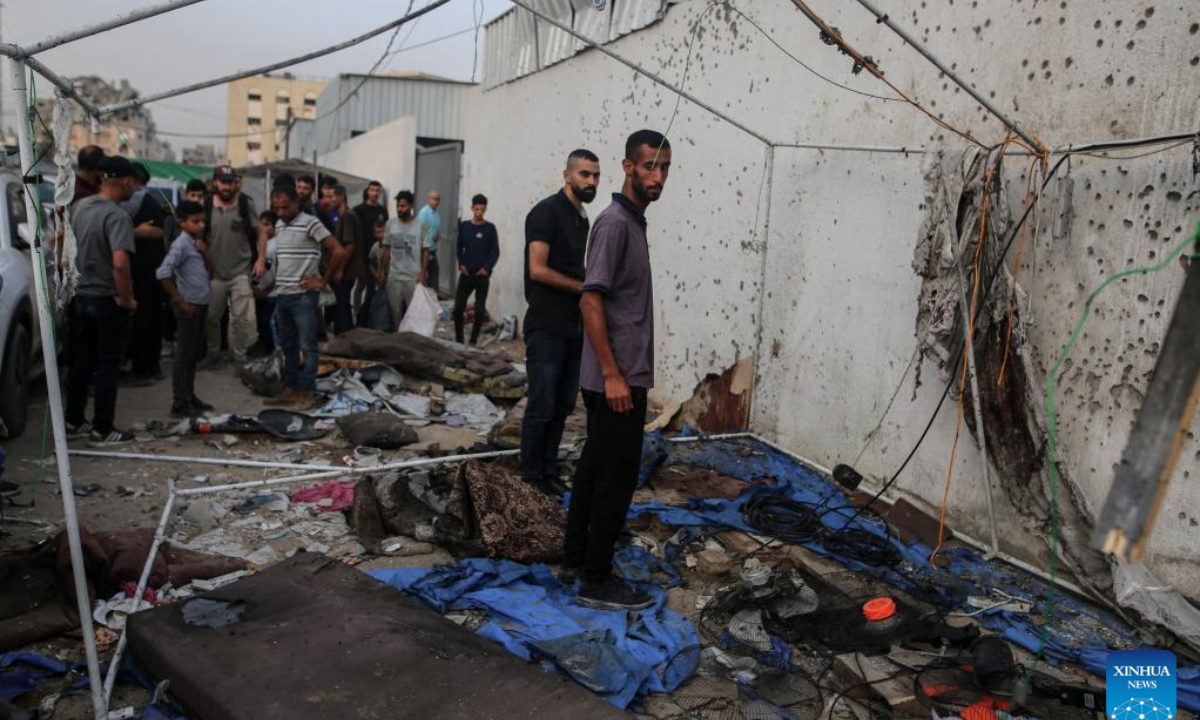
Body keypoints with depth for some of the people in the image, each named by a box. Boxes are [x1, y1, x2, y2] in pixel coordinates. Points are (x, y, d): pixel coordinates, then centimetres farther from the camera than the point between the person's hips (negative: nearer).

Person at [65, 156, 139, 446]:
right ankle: (102, 430, 8)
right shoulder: (117, 216, -21)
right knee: (107, 367, 2)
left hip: (81, 296, 8)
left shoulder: (80, 207, 5)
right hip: (108, 300, -8)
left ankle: (73, 422, 26)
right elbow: (120, 263, -31)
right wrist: (126, 299, -20)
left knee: (81, 362, 17)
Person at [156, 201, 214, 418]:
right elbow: (162, 273, -24)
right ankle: (180, 404, 1)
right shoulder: (181, 244, -13)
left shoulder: (197, 243, 13)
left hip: (201, 305, 9)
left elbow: (209, 273, 15)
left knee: (195, 355, 15)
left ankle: (190, 397, 26)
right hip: (188, 306, -8)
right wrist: (181, 301, -19)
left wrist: (204, 254, -2)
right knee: (184, 356, -4)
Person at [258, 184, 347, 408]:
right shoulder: (278, 226, 11)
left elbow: (339, 252, -15)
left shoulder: (310, 223, -11)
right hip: (281, 295, 7)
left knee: (307, 346, -2)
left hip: (303, 296, -7)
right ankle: (290, 390, 19)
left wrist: (323, 281, -11)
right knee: (287, 347, 12)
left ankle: (307, 392, 4)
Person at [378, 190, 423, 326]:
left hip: (413, 277, -3)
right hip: (393, 276, 3)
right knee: (395, 312, 9)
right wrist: (382, 271, 6)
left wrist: (422, 273, -8)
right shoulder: (390, 224, 3)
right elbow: (387, 250, 10)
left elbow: (425, 251, -2)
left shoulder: (420, 225, -5)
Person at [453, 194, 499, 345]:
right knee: (458, 308, -3)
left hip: (482, 275, -2)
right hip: (466, 274, 2)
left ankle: (473, 341, 11)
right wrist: (460, 264, -5)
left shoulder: (490, 228, 0)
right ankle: (458, 340, 10)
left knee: (480, 310, 1)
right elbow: (459, 247, 11)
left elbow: (495, 252, 0)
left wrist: (487, 268, -13)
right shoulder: (464, 226, 7)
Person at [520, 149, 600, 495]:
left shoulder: (582, 218, 15)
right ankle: (531, 476, 11)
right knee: (542, 405, -2)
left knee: (563, 405, 11)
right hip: (547, 329, -8)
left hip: (574, 328, 8)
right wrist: (583, 287, -12)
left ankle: (549, 471, 22)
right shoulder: (546, 212, -10)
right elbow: (538, 270, -18)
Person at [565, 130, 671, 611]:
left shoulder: (633, 221, 15)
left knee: (595, 467, 16)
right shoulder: (615, 222, -15)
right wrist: (613, 375, -23)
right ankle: (597, 582, 6)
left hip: (622, 374, 10)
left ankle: (576, 554, 29)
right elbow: (591, 301, -21)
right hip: (617, 377, -10)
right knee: (616, 477, -3)